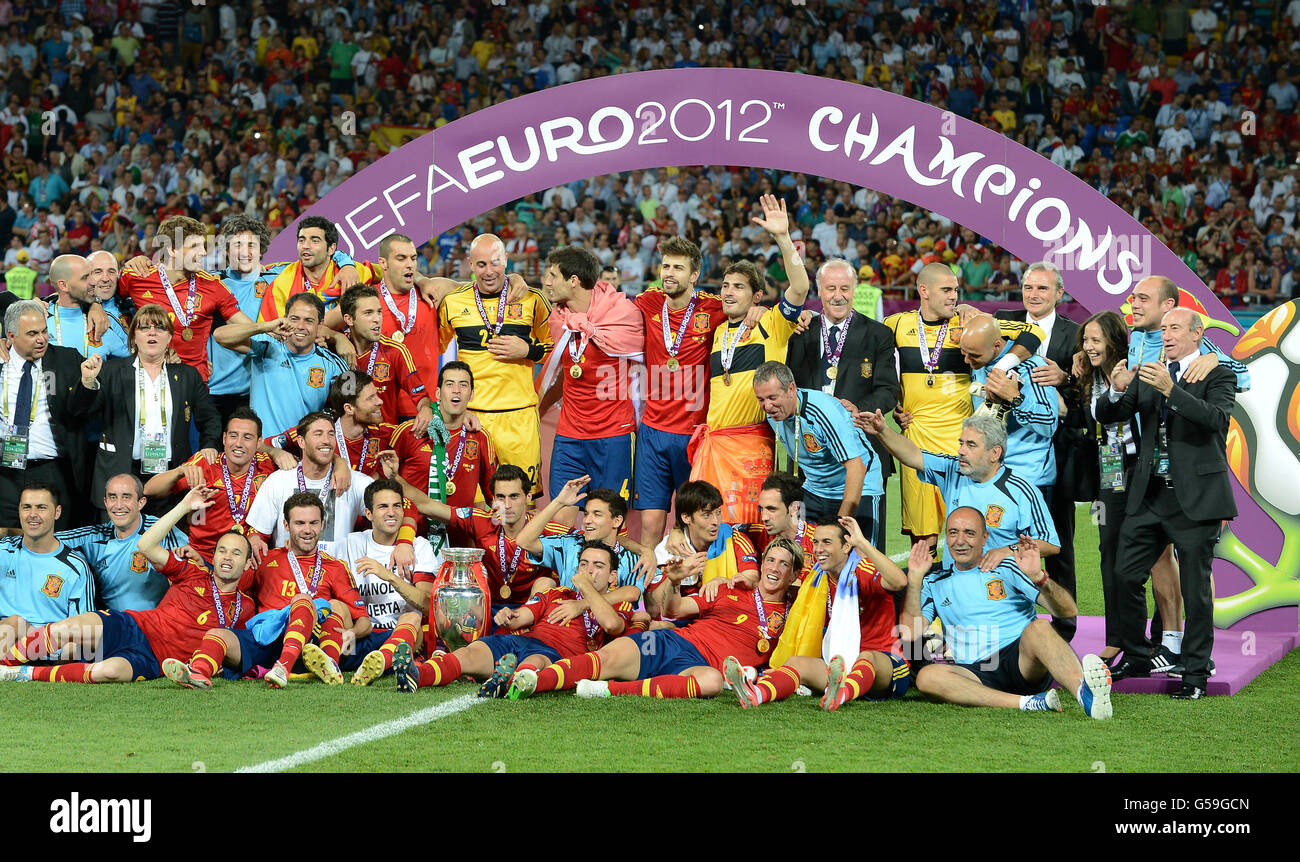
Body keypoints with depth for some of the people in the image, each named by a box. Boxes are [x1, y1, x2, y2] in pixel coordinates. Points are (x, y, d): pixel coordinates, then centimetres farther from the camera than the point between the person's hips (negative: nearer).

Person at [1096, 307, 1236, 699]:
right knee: (1125, 577, 5)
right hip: (1149, 495, 5)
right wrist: (1118, 390, -13)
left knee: (1195, 589, 0)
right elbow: (1105, 415, 9)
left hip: (1195, 498, -5)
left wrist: (1171, 390, -30)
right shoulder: (1147, 373, 13)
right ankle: (1136, 657, 21)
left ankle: (1195, 672, 9)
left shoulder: (1217, 375, -2)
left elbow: (1218, 418, -20)